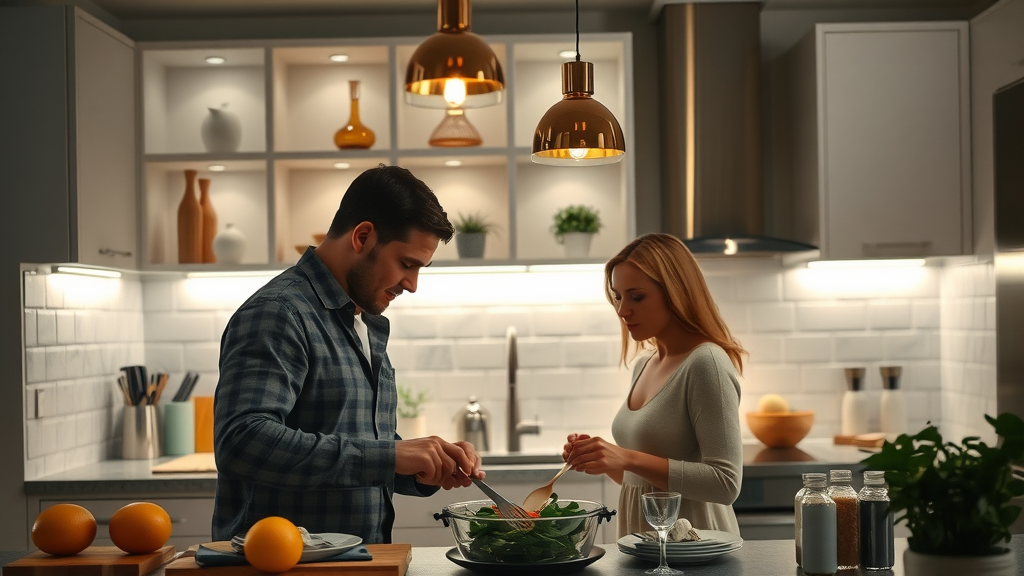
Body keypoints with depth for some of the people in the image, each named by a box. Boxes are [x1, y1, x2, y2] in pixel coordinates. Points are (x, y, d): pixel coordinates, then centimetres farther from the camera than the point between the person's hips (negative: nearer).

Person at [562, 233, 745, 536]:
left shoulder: (706, 363, -13)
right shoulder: (644, 364, 11)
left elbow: (725, 483, -19)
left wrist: (629, 459, -23)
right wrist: (604, 460, 1)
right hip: (643, 545, 7)